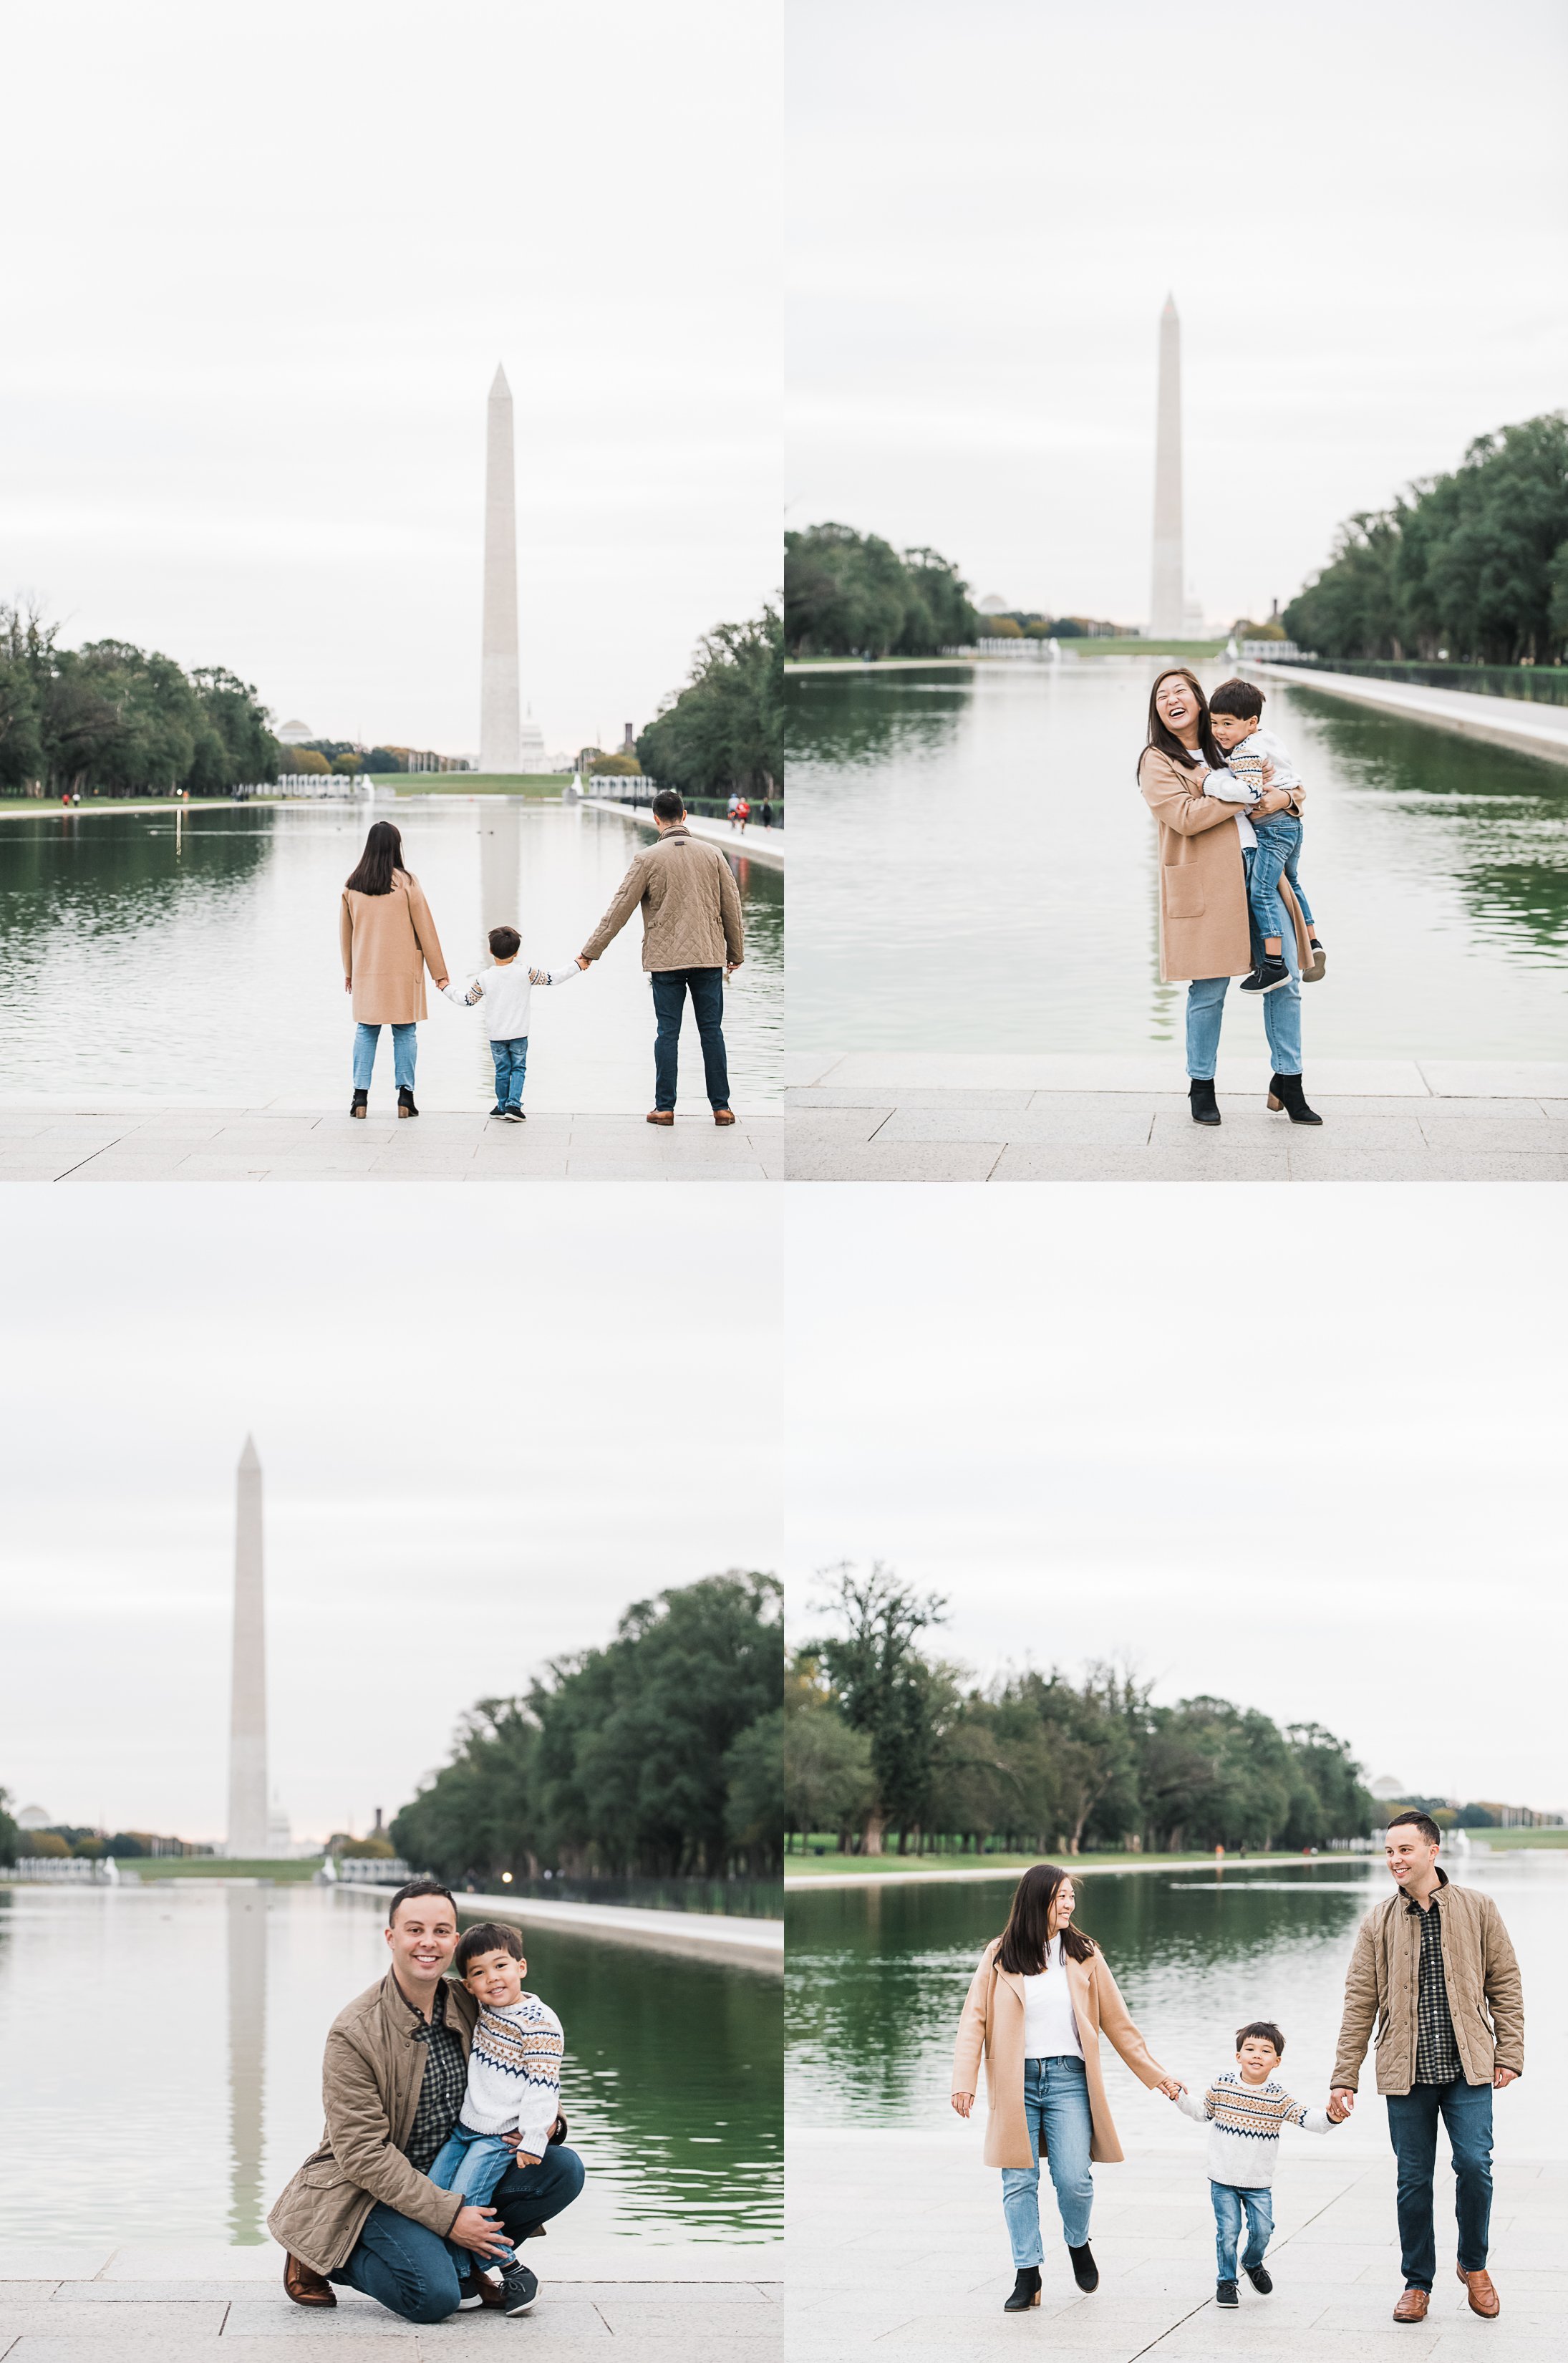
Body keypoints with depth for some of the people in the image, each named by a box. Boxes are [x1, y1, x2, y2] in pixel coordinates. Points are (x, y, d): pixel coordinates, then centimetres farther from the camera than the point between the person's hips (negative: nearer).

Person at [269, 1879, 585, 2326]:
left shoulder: (471, 2007, -1)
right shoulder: (353, 2034, -19)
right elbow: (363, 2154, -20)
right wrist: (447, 2215, -25)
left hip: (455, 2174, 6)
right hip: (371, 2190, -6)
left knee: (563, 2169, -12)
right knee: (434, 2297, -28)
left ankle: (467, 2261, 2)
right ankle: (325, 2261, -1)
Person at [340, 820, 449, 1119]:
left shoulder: (352, 884, 0)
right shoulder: (406, 882, -9)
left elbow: (345, 931, 10)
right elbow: (425, 929, -5)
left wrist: (348, 971, 23)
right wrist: (439, 973, 2)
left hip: (366, 971, 3)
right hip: (402, 971, -3)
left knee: (365, 1032, 8)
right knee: (404, 1033, 3)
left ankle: (360, 1096, 2)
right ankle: (405, 1097, 0)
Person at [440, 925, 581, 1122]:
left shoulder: (484, 979, -8)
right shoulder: (526, 974, -11)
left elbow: (467, 1000, 1)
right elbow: (553, 978, -6)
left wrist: (447, 988, 18)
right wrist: (576, 966, 5)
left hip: (496, 1034, 1)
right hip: (519, 1034, -1)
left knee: (502, 1071, 13)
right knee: (518, 1068, 8)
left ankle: (503, 1106, 21)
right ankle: (513, 1104, -5)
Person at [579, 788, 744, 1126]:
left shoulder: (649, 858, -5)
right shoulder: (712, 854, 4)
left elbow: (619, 910, -3)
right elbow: (732, 908, 9)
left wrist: (589, 952, 4)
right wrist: (736, 954, 22)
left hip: (666, 959, -2)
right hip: (709, 958, 2)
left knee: (668, 1033, 3)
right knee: (712, 1031, 6)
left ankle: (664, 1107, 4)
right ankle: (721, 1107, 6)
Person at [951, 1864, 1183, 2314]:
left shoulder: (1084, 1955, 6)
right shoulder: (1000, 1956, 2)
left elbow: (1117, 2022, 12)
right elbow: (975, 2019, 0)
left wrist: (1156, 2074, 11)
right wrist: (964, 2081, -10)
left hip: (1067, 2078, 0)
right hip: (1016, 2083, 0)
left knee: (1074, 2179, -8)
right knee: (1019, 2183, -1)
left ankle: (1078, 2244, 22)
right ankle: (1027, 2276, 9)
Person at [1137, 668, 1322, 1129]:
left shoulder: (1226, 749, 22)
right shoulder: (1158, 762, 3)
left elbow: (1294, 787, 26)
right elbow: (1185, 816, -13)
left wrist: (1284, 798, 1)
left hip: (1260, 868, 5)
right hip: (1207, 882, -5)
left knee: (1285, 979, 1)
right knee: (1209, 989, -5)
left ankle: (1288, 1082, 10)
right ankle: (1202, 1088, 11)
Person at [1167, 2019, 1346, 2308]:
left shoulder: (1277, 2097, -5)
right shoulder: (1222, 2086, -4)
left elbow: (1305, 2117, -12)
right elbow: (1203, 2112, 13)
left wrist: (1328, 2117, -29)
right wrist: (1181, 2098, 2)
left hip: (1259, 2182, 1)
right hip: (1224, 2179, -1)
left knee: (1262, 2230, 1)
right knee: (1228, 2231, -1)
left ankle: (1252, 2263, 34)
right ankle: (1225, 2282, 18)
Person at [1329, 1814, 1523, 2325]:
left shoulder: (1477, 1910, 3)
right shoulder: (1379, 1923, 4)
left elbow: (1504, 1985, 7)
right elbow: (1359, 2003, 5)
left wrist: (1509, 2054, 0)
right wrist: (1344, 2076, 2)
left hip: (1468, 2068, -1)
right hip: (1405, 2072, 1)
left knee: (1474, 2166, -10)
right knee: (1414, 2180, 3)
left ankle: (1473, 2264, 14)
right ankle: (1418, 2282, 17)